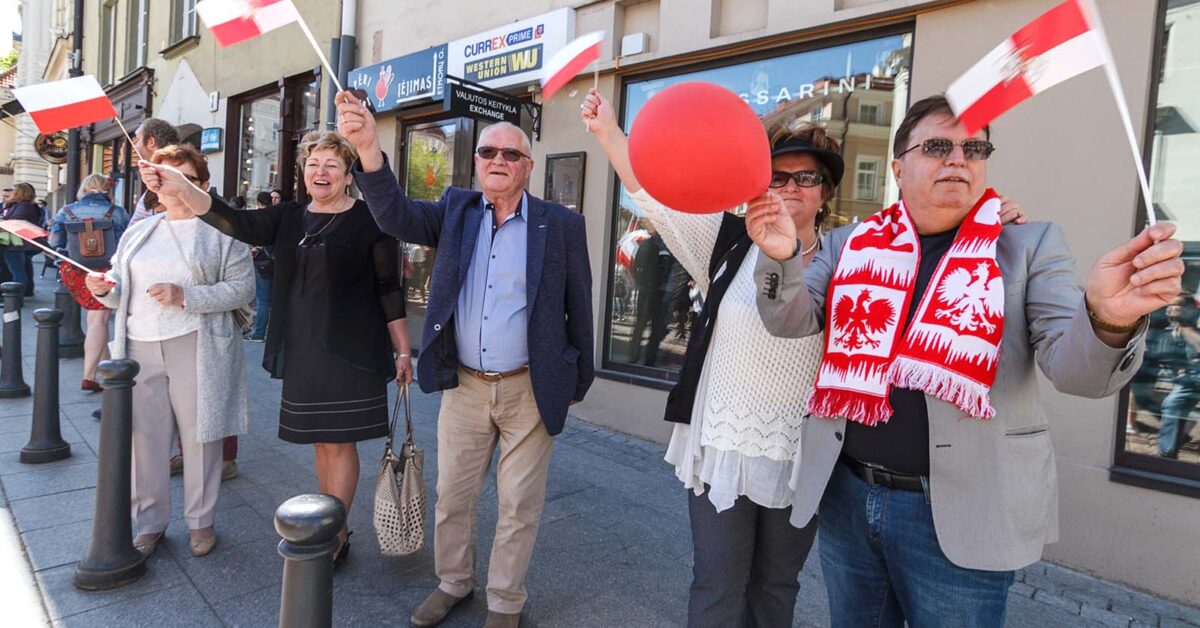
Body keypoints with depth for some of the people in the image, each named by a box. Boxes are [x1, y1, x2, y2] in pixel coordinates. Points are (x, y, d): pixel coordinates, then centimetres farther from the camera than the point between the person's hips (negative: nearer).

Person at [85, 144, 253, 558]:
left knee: (198, 434, 3)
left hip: (195, 349, -4)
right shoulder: (138, 233, 17)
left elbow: (242, 287, -9)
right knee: (145, 435, 7)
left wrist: (186, 296, -18)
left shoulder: (222, 230, 1)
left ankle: (200, 520, 19)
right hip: (140, 348, 5)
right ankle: (150, 522, 23)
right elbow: (122, 293, 19)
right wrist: (104, 289, -3)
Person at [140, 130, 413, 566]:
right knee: (321, 441, 14)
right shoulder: (289, 218, 10)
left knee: (339, 442, 1)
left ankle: (334, 537, 12)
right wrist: (180, 189, -22)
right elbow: (235, 222, -5)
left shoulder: (369, 220, -6)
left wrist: (403, 351, -6)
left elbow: (389, 288, -6)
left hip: (349, 351, -6)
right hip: (301, 350, 6)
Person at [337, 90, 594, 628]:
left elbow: (578, 308, -1)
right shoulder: (456, 209, 3)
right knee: (451, 495, 16)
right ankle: (453, 582, 40)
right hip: (464, 386, 3)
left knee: (518, 504, 10)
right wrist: (368, 149, -31)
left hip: (530, 390, -2)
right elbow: (397, 216, -14)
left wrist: (578, 382, 2)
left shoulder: (561, 225, -5)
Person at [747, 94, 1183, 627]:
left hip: (961, 512, -2)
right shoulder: (852, 244, 5)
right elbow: (792, 321, -1)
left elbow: (1075, 368, -10)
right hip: (845, 494, 3)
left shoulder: (1030, 245, -2)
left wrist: (1107, 319, -33)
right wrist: (782, 257, -21)